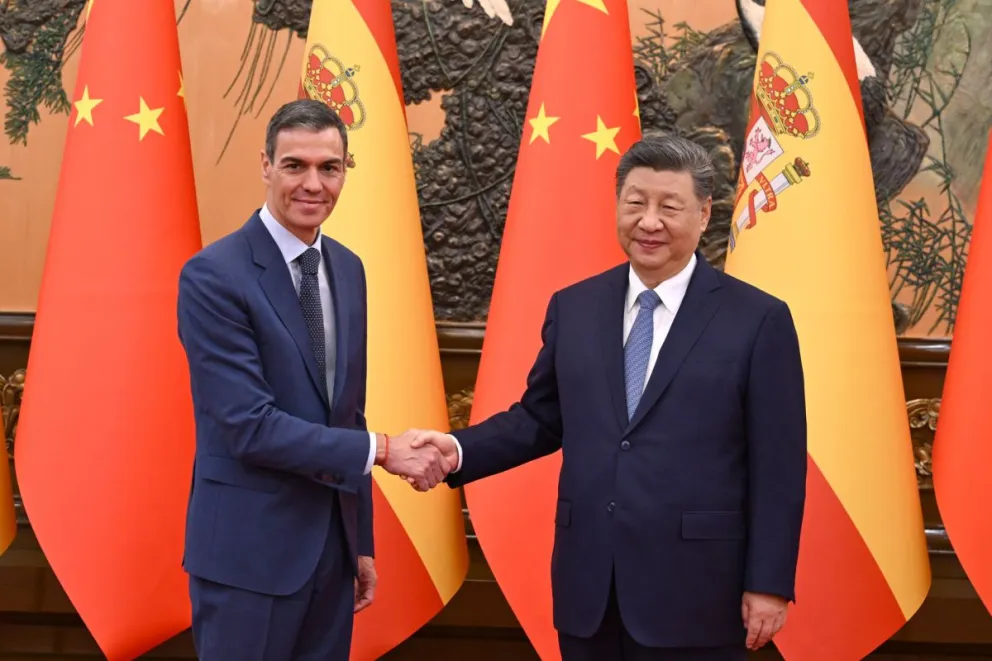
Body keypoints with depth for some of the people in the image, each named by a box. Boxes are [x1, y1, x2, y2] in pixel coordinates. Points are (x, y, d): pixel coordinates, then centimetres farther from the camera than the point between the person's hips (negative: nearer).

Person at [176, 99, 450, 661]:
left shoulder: (348, 268, 8)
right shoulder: (213, 275, -14)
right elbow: (250, 425, -20)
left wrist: (361, 540, 14)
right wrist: (383, 450, -17)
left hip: (332, 541, 7)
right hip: (249, 548, -6)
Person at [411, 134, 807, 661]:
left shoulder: (758, 320, -4)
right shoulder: (573, 307, 8)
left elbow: (778, 468, -5)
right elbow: (540, 418, 13)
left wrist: (768, 584, -7)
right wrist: (460, 450, -5)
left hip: (693, 590, -4)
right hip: (588, 585, 4)